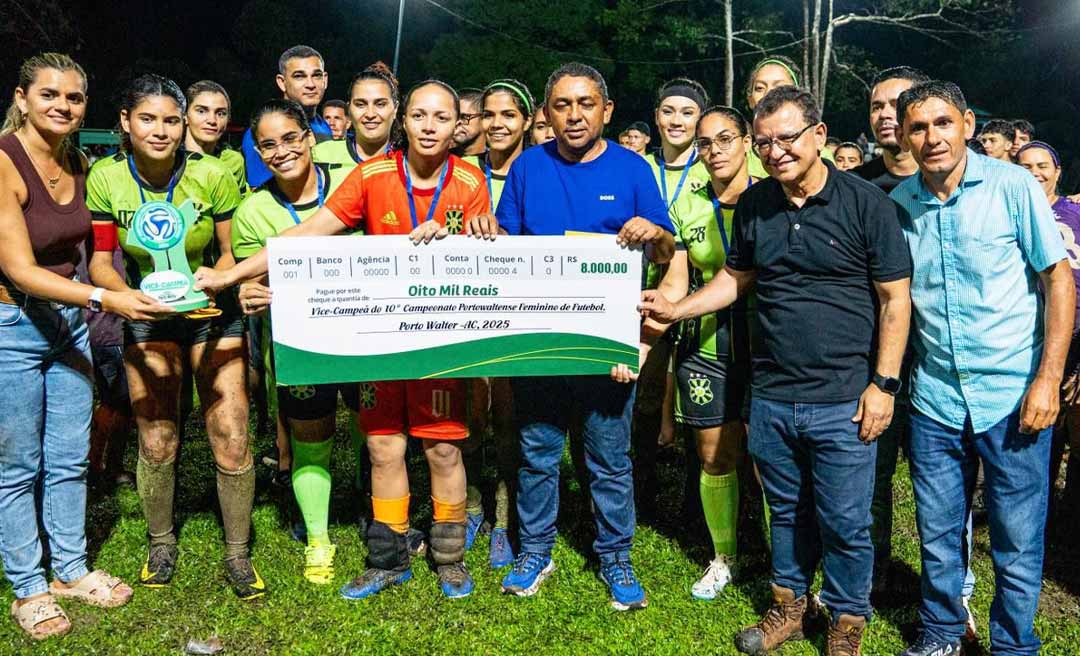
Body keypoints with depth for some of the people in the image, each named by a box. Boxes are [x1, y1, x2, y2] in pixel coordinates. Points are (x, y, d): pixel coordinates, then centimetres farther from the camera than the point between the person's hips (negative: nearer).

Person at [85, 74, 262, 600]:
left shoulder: (212, 175, -16)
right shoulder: (105, 178, -10)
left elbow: (232, 253, -6)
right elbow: (100, 261, -6)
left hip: (212, 314, -1)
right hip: (147, 316, 2)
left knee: (231, 439, -6)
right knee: (155, 443, 5)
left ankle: (237, 554, 13)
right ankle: (161, 542, 31)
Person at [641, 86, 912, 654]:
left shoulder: (866, 203, -8)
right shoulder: (753, 204, 5)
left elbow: (895, 299, -5)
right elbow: (736, 277, 16)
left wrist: (883, 383, -9)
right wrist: (674, 310, 3)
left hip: (841, 401, -4)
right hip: (770, 396, 4)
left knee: (844, 522, 7)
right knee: (787, 511, 19)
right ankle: (791, 603, 39)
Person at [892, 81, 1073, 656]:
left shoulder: (1013, 186, -7)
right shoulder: (898, 203, 1)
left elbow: (1059, 278, -5)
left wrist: (1048, 379, -11)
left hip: (1012, 396, -2)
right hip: (934, 399, 3)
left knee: (1017, 542, 7)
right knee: (937, 533, 14)